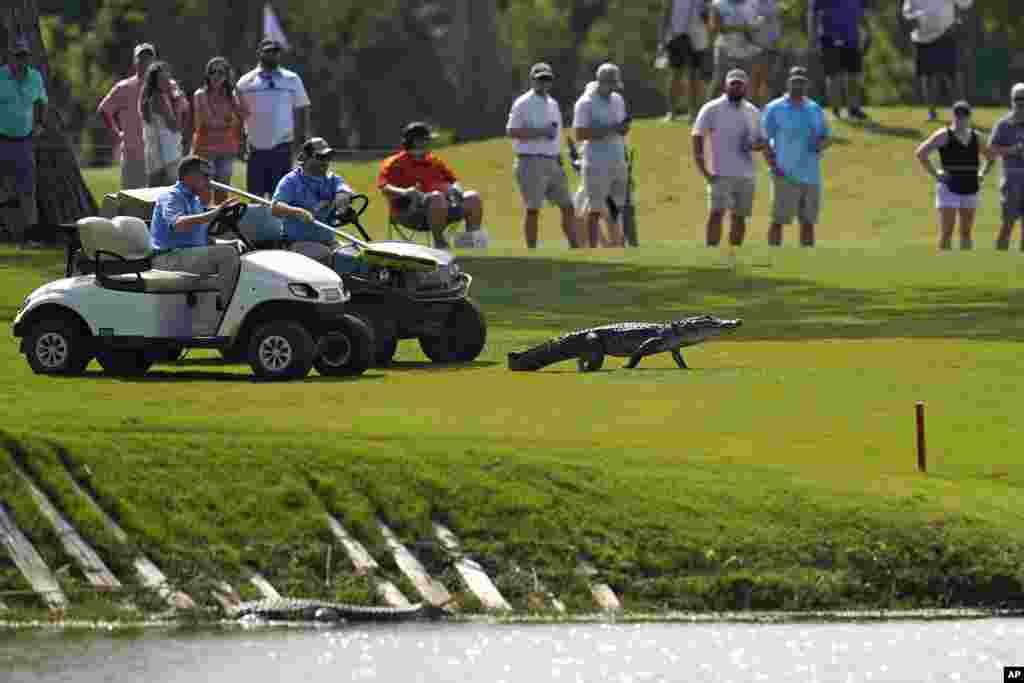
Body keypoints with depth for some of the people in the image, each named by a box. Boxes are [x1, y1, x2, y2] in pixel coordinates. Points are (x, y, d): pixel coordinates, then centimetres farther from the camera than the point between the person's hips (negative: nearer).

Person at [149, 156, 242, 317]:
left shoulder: (195, 200, 24)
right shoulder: (171, 197, -7)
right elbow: (178, 224, -30)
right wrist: (215, 213, -33)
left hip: (191, 255, 10)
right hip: (170, 258, -10)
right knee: (228, 253, -24)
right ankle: (225, 305, -21)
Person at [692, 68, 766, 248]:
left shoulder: (752, 112, 12)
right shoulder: (712, 109, -2)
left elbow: (762, 141, 19)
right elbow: (697, 139, -6)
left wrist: (753, 145, -7)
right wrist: (704, 171, -15)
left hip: (746, 177, 5)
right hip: (721, 175, -5)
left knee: (739, 218, 8)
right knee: (716, 214, -16)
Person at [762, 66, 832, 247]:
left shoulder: (815, 110, 12)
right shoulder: (774, 109, -1)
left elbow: (827, 138, 16)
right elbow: (764, 141, -4)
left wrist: (820, 144, -9)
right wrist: (775, 169, -15)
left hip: (811, 176, 5)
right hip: (786, 177, -5)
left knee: (808, 221, 7)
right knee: (779, 220, -7)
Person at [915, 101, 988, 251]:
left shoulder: (975, 137, 9)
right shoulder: (944, 135, -7)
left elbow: (990, 154, 27)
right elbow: (921, 152, -13)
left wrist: (982, 174, 12)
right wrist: (935, 174, -13)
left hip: (970, 190, 5)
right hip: (949, 188, -5)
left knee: (966, 232, 10)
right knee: (946, 232, -9)